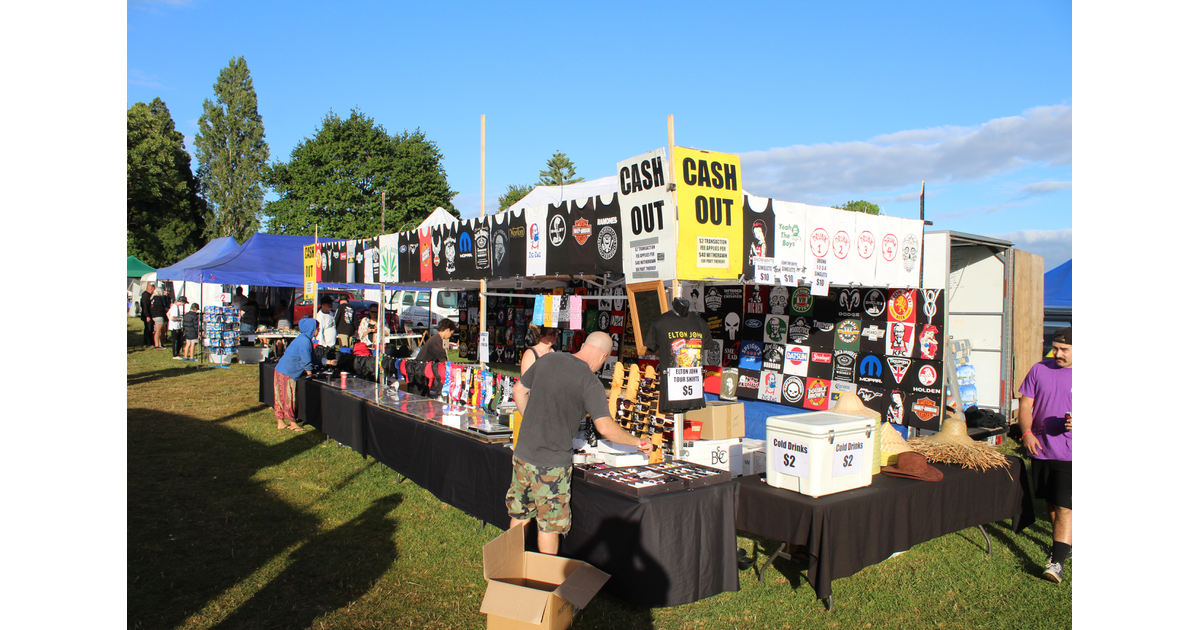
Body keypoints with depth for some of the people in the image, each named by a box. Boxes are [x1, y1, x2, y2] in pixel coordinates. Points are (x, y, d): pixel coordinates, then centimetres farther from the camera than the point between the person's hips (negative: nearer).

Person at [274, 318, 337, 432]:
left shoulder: (305, 339, 13)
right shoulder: (304, 341, -19)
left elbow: (312, 357, 20)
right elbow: (306, 361, -17)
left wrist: (328, 361, 16)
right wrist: (310, 375, -4)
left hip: (282, 371, 10)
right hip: (287, 373, -10)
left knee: (282, 398, 14)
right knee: (288, 397, 0)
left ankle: (280, 422, 21)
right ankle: (292, 423, 8)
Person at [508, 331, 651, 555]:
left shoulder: (548, 359, 4)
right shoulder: (590, 382, -15)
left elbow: (519, 391, 15)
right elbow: (605, 427, -22)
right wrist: (639, 442, -8)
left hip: (522, 452, 7)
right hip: (551, 461, -7)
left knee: (519, 516, 21)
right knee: (549, 525, 8)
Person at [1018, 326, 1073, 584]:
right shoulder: (1039, 370, 4)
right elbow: (1025, 405, 5)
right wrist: (1027, 432, -10)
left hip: (1069, 453, -4)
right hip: (1041, 449, 4)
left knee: (1065, 507, -9)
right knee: (1051, 503, 16)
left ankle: (1057, 560, -8)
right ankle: (1064, 544, 36)